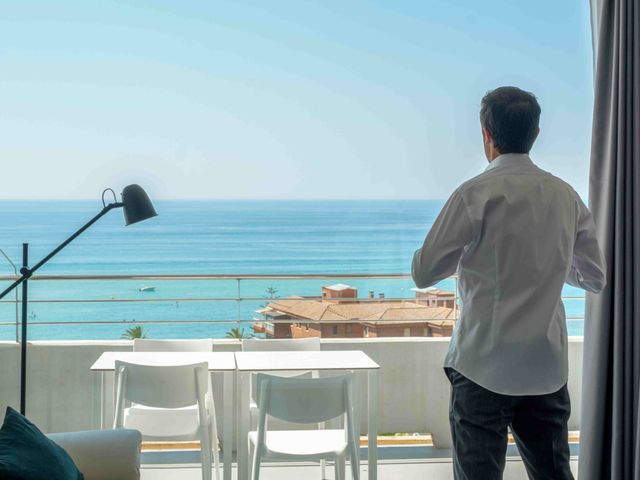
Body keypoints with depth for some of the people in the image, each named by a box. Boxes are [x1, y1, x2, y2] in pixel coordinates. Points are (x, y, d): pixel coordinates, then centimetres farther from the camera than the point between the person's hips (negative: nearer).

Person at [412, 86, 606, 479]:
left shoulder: (476, 195, -12)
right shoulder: (566, 196, 4)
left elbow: (423, 273, -9)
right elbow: (595, 277, 12)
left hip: (485, 366, -5)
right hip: (548, 368, 5)